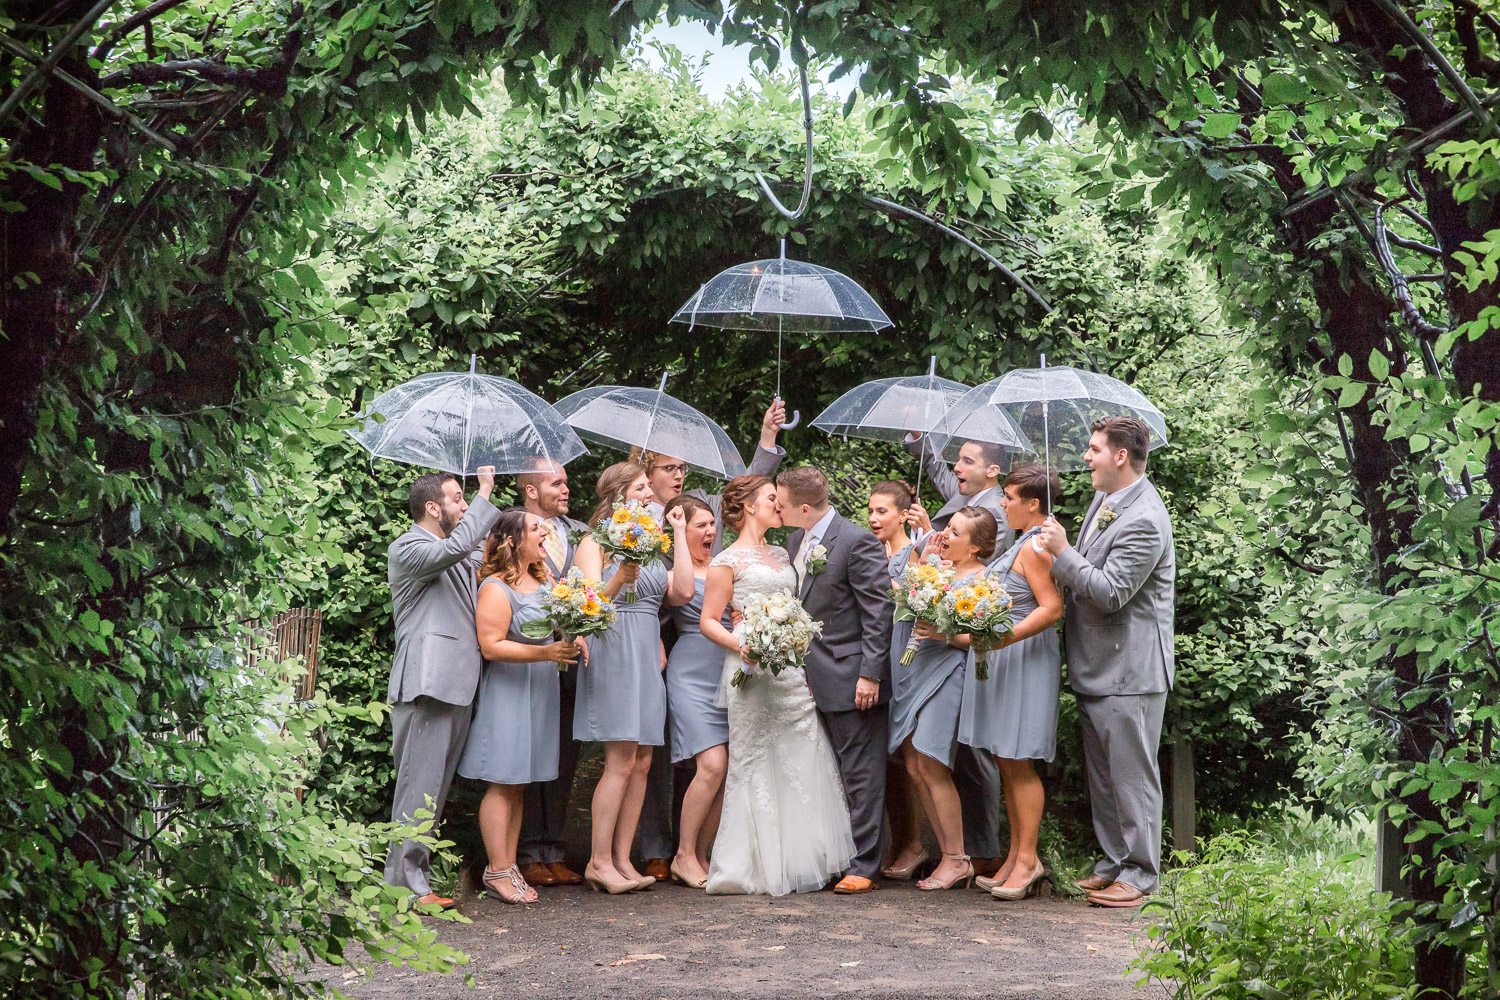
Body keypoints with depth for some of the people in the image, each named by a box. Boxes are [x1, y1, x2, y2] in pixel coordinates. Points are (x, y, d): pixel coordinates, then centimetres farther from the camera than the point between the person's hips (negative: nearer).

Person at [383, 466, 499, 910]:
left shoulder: (460, 559, 25)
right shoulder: (408, 549, -4)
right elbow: (457, 545, -22)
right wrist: (485, 493, -13)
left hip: (458, 683, 9)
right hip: (426, 685, -9)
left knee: (436, 787, 9)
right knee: (420, 785, -10)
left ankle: (416, 873, 12)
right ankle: (406, 881, -8)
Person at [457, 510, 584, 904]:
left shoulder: (544, 581, 14)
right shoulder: (496, 588, -13)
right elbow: (491, 647, -20)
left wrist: (573, 640, 3)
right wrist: (545, 652, -25)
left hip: (539, 694, 8)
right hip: (507, 693, -8)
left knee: (518, 784, 10)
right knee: (503, 783, -5)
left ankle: (509, 866, 14)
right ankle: (498, 871, -2)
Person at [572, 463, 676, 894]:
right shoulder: (596, 543, -3)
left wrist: (679, 535, 8)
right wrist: (621, 578, -32)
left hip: (647, 659, 7)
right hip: (613, 652, -7)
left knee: (642, 763, 3)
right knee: (622, 762, -11)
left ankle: (622, 859, 6)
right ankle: (599, 861, -5)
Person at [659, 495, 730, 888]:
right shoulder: (669, 572, -4)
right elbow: (684, 591, -28)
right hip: (693, 674, -6)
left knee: (728, 771, 1)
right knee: (712, 766, -17)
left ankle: (700, 855, 12)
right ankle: (683, 856, -3)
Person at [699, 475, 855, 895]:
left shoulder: (781, 555, 18)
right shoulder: (728, 561, -2)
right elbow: (709, 621, -4)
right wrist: (742, 646, -20)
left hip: (791, 669, 7)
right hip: (753, 672, -6)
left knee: (804, 761, 2)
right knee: (755, 763, -2)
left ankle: (799, 860, 8)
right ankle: (757, 866, 4)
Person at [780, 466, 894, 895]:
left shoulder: (858, 542, -14)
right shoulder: (795, 541, 11)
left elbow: (878, 611, -14)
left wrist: (870, 674, -17)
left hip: (852, 678, -8)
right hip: (816, 678, 8)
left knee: (861, 775, -2)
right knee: (833, 774, 12)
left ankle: (863, 867, 2)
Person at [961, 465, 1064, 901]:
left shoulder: (1035, 548, -15)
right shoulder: (1022, 544, 16)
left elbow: (1051, 609, -22)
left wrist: (1000, 638, -28)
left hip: (1025, 660, -10)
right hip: (1003, 660, 10)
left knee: (1017, 763, -5)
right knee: (1006, 764, 11)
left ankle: (1028, 860, 2)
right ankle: (1015, 855, 17)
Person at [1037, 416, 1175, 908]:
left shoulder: (1143, 521, -20)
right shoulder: (1105, 499, 11)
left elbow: (1110, 593, -23)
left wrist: (1064, 552, -17)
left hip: (1129, 670, -10)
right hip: (1095, 665, 10)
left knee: (1131, 775, -2)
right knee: (1102, 774, 16)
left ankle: (1140, 873, 7)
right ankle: (1113, 862, 25)